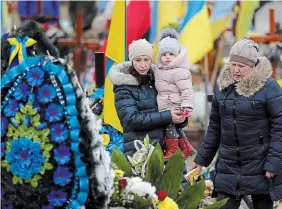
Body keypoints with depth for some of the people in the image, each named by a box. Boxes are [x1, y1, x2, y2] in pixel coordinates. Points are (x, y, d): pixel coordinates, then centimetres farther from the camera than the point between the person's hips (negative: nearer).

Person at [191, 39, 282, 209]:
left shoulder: (268, 87, -8)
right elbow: (215, 127, 15)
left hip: (259, 168, -4)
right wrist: (202, 159, 15)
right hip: (228, 167, 4)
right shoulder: (223, 86, 8)